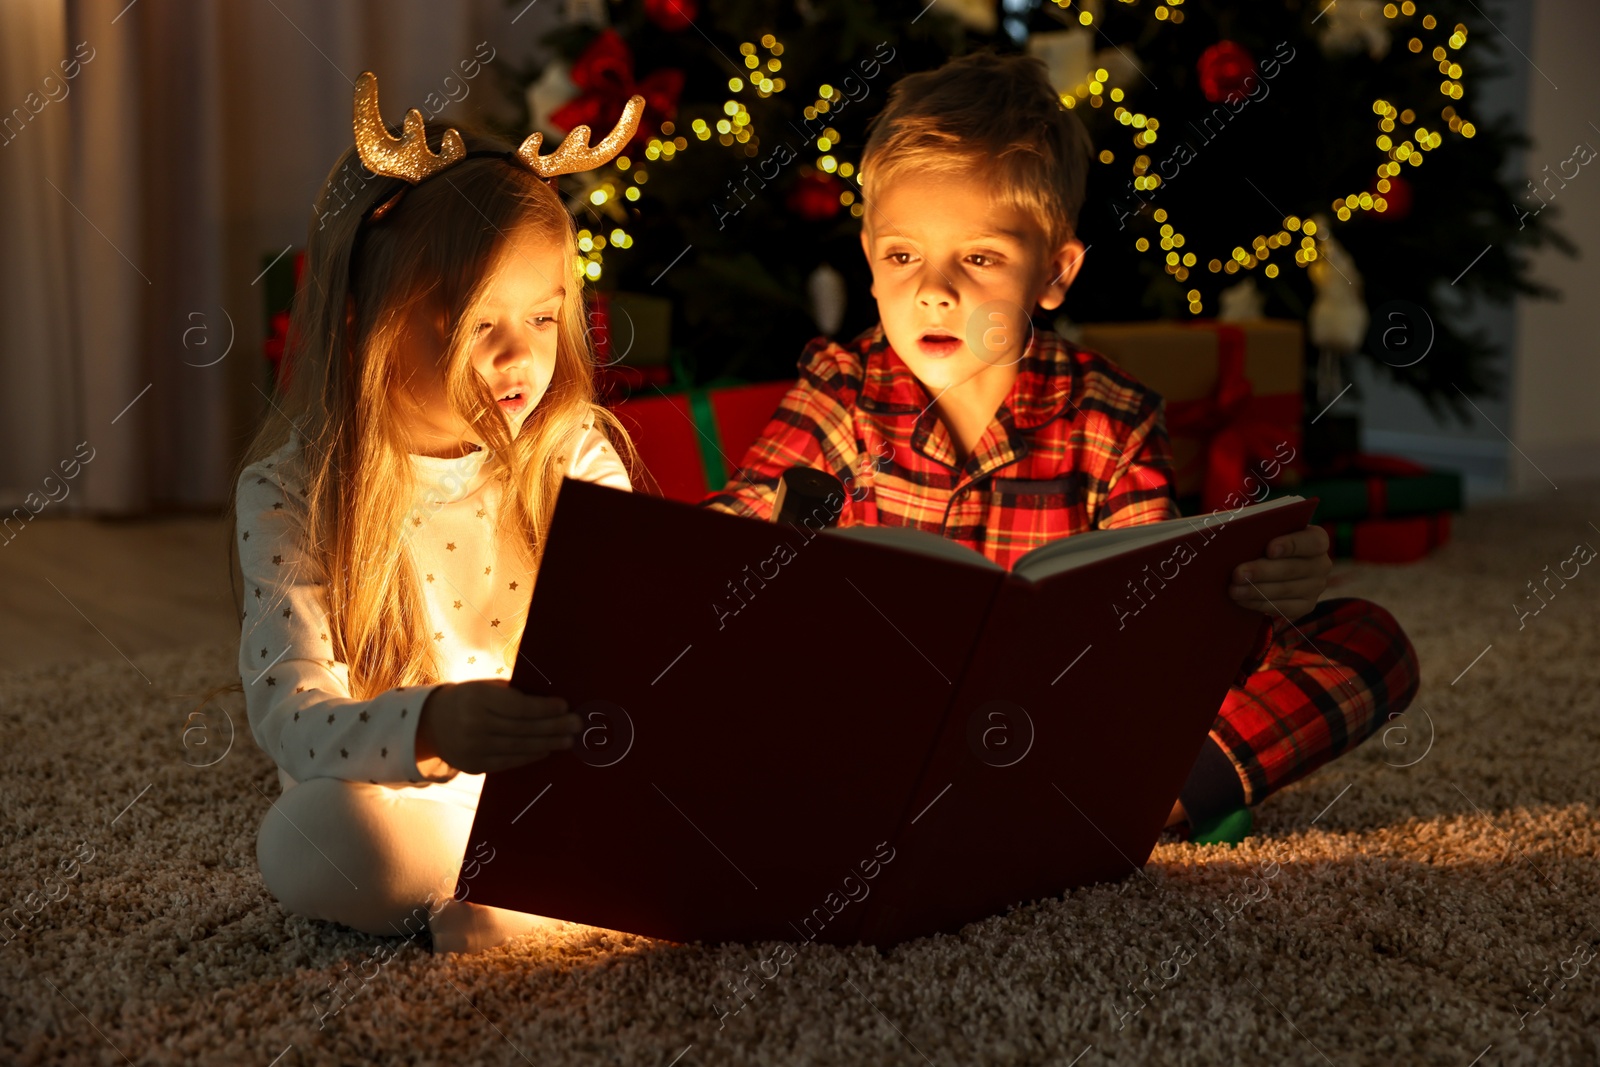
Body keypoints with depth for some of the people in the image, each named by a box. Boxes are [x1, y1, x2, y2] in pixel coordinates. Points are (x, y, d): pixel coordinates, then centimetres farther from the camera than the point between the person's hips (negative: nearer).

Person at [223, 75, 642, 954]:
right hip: (392, 799, -3)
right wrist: (429, 726, -44)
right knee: (330, 835, -35)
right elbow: (289, 716, -22)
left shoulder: (577, 455, -2)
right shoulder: (290, 493, -11)